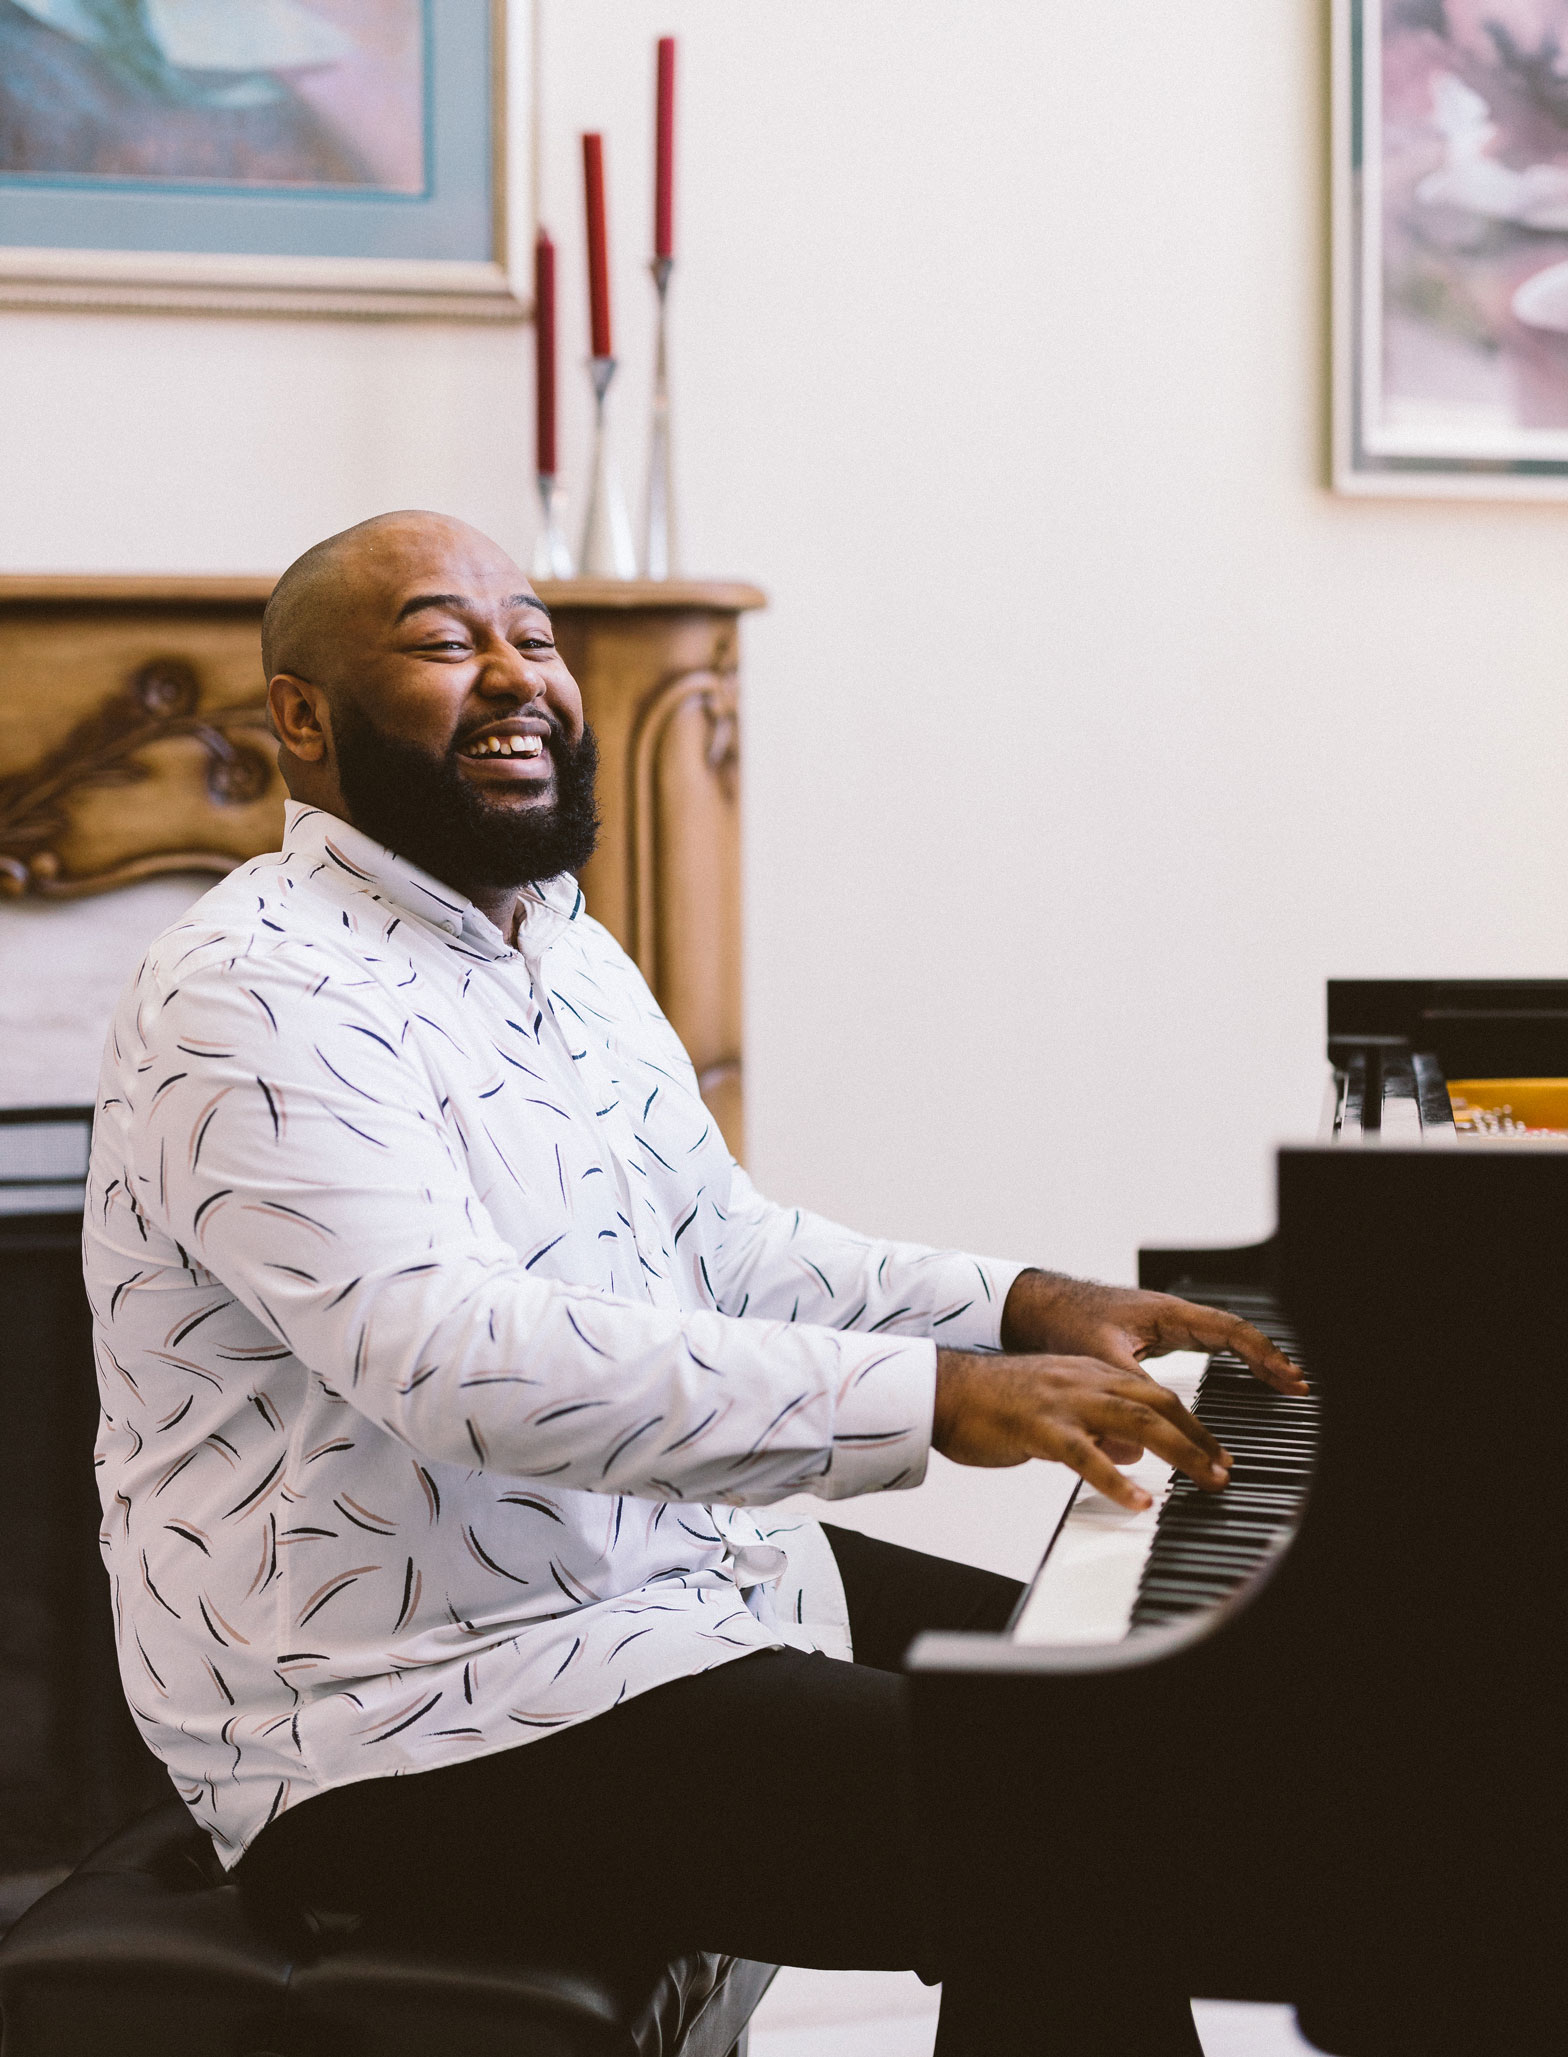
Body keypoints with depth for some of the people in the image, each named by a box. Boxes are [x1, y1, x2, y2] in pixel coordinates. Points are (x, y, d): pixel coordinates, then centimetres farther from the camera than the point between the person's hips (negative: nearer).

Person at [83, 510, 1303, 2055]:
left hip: (674, 1572, 10)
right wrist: (931, 1398, -33)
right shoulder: (255, 999, -18)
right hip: (422, 1730, -10)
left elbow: (726, 1252, 21)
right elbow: (462, 1357, -30)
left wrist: (1021, 1310, 5)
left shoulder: (569, 956, 16)